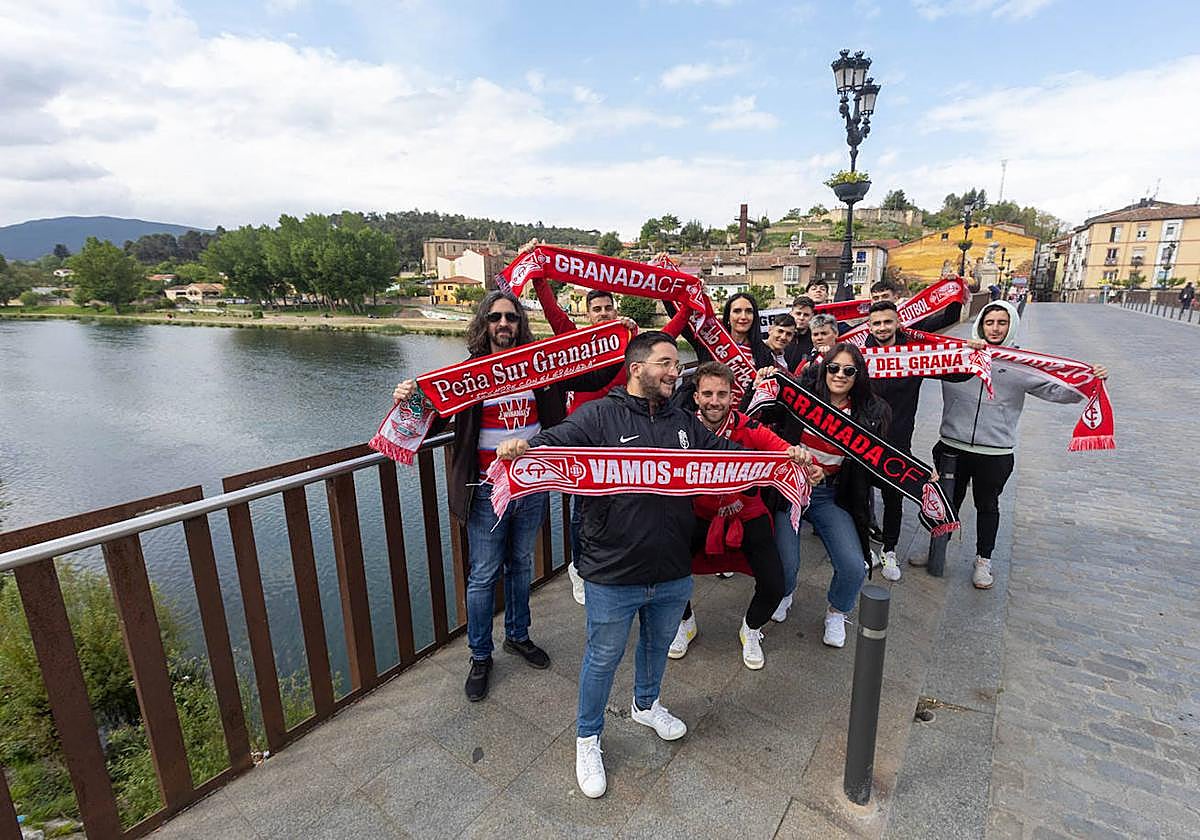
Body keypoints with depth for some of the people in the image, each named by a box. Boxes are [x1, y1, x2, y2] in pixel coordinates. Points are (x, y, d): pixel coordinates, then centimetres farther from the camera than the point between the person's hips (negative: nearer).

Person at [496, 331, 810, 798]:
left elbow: (728, 452, 9)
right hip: (612, 576, -5)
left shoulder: (684, 423, 6)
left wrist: (783, 458, -4)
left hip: (673, 574, 6)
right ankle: (587, 738, 39)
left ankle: (647, 705, 58)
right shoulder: (600, 416, -11)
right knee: (603, 658, 14)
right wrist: (521, 447, -46)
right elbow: (556, 441, -24)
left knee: (658, 644, 28)